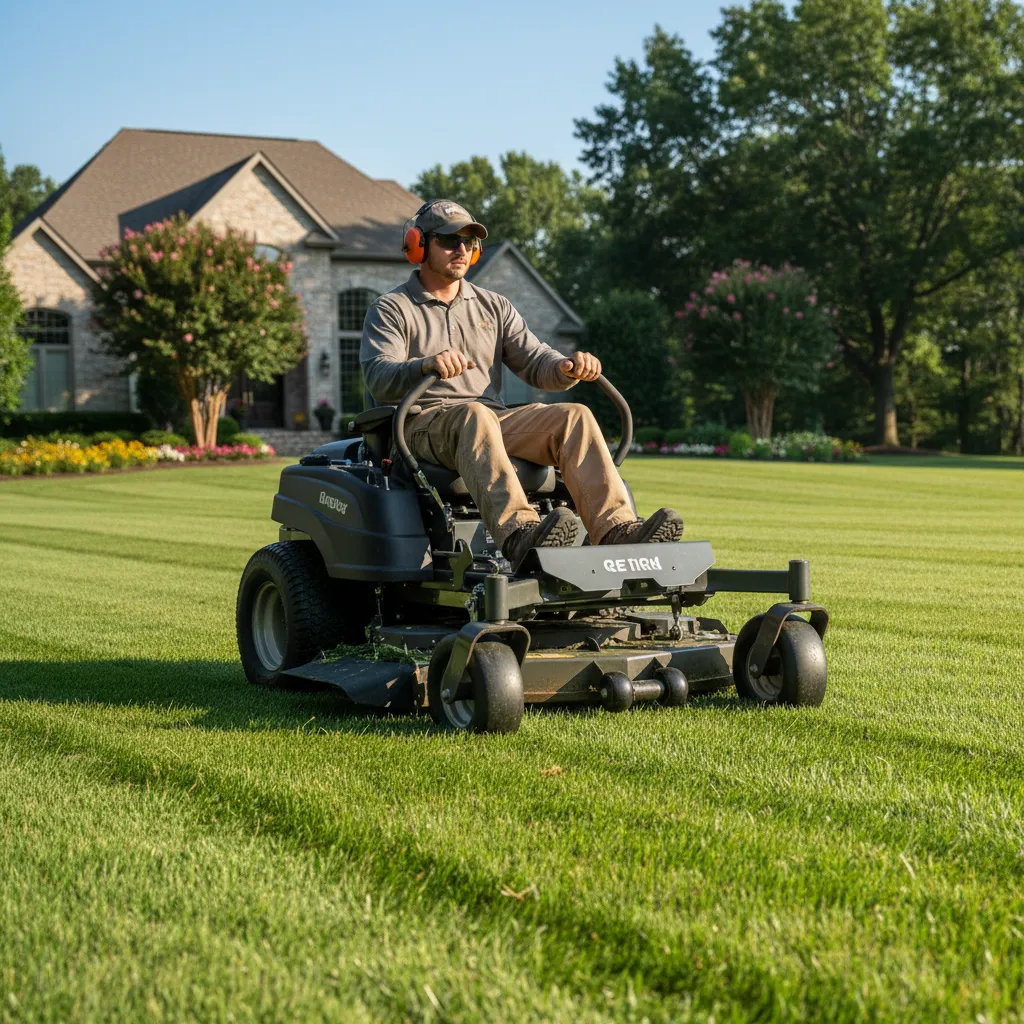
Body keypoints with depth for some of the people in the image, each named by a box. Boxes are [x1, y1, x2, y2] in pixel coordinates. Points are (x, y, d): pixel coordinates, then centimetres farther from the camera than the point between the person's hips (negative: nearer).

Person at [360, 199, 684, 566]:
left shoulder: (494, 306, 23)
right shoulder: (390, 310, 8)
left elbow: (535, 364, 13)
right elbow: (379, 378, -10)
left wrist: (567, 368, -12)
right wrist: (426, 365, -31)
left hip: (494, 419, 5)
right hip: (421, 424, -5)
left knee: (573, 416, -20)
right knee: (474, 416, -39)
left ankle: (615, 530, -38)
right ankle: (517, 534, -60)